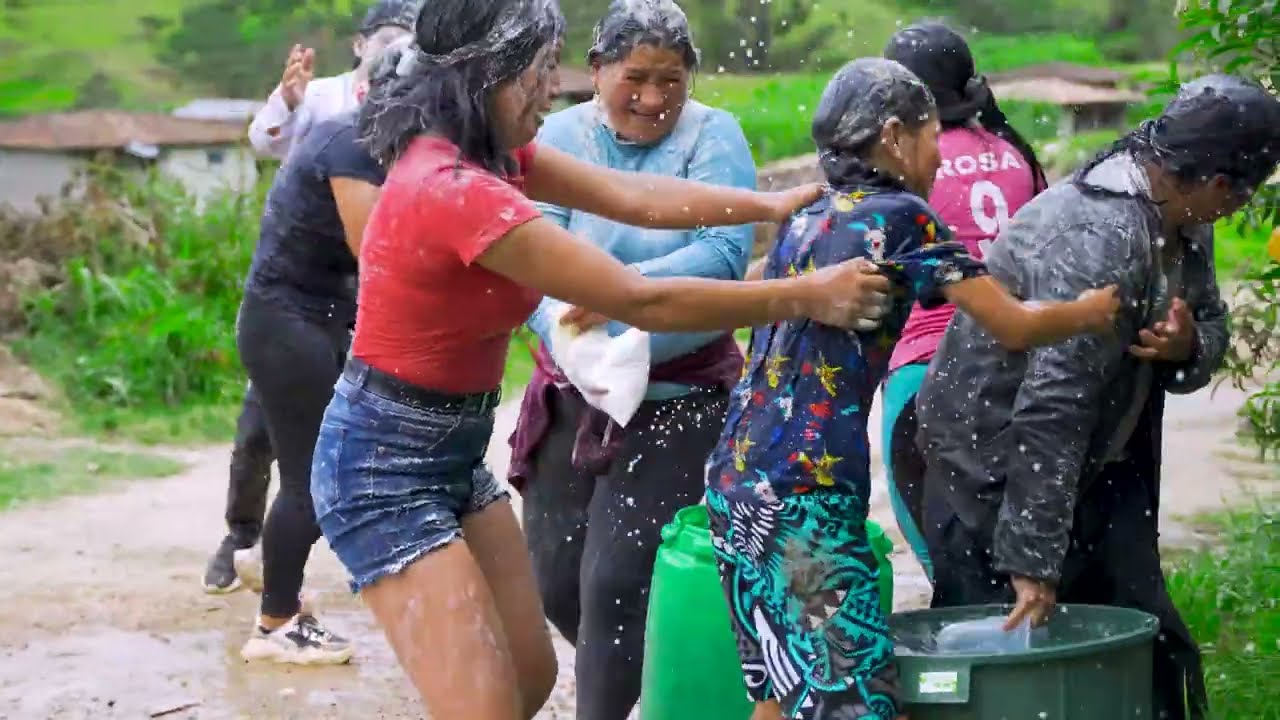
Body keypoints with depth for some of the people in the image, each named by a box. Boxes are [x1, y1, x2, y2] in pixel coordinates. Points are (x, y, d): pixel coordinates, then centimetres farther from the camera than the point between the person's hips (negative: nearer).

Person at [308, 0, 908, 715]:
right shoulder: (455, 189, -27)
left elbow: (629, 194, 4)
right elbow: (643, 302, -25)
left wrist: (774, 204, -4)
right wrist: (808, 295, -20)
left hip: (454, 453, 10)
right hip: (387, 467, -10)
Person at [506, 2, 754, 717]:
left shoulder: (712, 137, -8)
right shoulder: (560, 137, -3)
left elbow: (725, 253, -21)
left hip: (676, 398, -3)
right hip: (572, 395, 3)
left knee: (615, 583, -10)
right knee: (556, 584, 11)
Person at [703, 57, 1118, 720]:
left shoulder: (803, 222, 15)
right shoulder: (900, 216, -6)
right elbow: (1015, 326, -4)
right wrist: (1093, 310, 12)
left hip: (735, 481, 9)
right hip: (807, 497, -9)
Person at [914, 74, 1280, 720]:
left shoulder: (1182, 226, -1)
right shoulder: (1096, 236, -29)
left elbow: (1213, 329, 11)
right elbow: (1051, 409, -32)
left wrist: (1189, 346, -16)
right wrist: (1032, 561, -31)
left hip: (1099, 468, 9)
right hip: (995, 468, -9)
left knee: (1158, 652, 8)